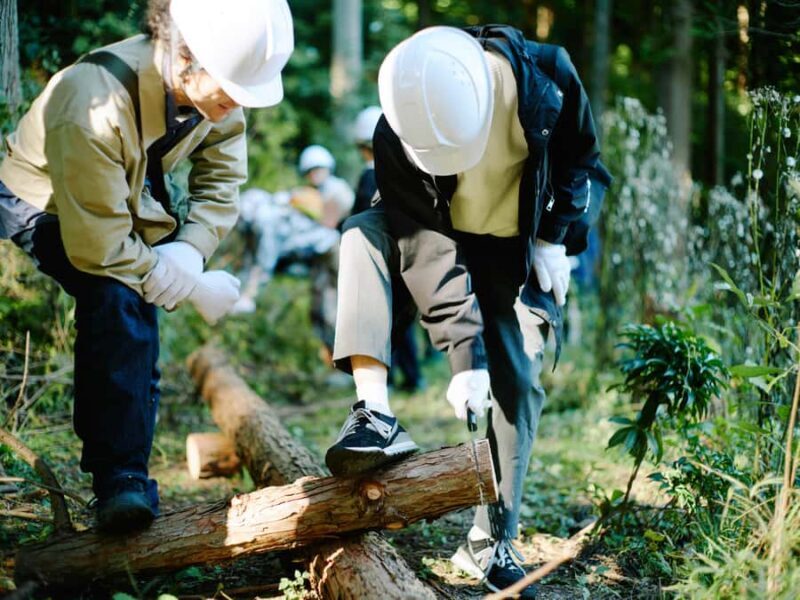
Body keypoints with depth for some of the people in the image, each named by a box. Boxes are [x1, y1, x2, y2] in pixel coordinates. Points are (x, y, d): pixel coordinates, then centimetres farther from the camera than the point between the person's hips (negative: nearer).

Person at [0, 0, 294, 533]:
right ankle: (120, 477, -25)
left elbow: (221, 180, -9)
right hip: (49, 210, -7)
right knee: (119, 299, -30)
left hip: (137, 202, 7)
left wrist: (187, 253, -28)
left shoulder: (219, 89, -22)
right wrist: (197, 290, -25)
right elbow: (98, 247, -34)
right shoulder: (94, 105, -40)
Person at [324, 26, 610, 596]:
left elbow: (584, 160, -8)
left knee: (519, 378, -11)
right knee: (362, 237, -29)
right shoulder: (398, 136, -30)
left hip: (518, 246, 0)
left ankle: (492, 540, 0)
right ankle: (376, 414, -37)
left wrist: (555, 238, -16)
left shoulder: (545, 74, -28)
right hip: (444, 236, 0)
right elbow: (428, 249, -31)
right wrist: (466, 356, -34)